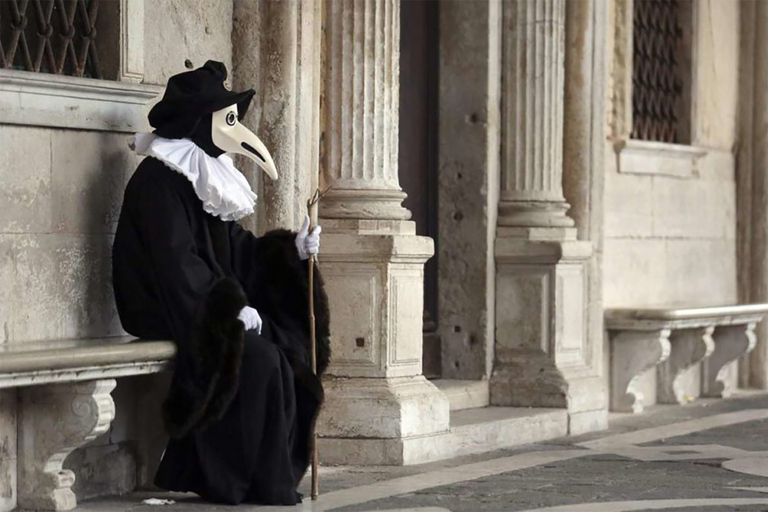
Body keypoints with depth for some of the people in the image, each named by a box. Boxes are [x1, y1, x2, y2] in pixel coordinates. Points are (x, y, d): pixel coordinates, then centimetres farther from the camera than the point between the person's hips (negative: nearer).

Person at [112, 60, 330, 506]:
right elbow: (176, 261, -21)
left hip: (209, 309, 9)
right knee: (258, 359, -24)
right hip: (169, 314, -9)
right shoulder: (159, 181, -14)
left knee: (289, 352, -7)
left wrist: (292, 250, -1)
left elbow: (236, 248, 15)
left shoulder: (208, 177, 16)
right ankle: (263, 483, -14)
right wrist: (233, 307, -22)